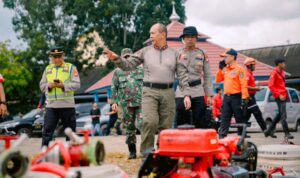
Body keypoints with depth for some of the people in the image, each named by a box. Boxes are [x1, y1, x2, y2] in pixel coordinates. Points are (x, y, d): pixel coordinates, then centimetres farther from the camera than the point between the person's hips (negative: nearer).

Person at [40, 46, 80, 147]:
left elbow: (77, 85, -4)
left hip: (67, 105, -2)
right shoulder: (48, 69, 16)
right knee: (47, 131, -4)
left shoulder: (71, 68, 4)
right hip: (51, 105, 2)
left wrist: (63, 85, -18)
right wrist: (49, 85, -8)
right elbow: (42, 86, 13)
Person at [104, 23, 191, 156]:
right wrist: (116, 59, -12)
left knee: (166, 125, 3)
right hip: (149, 91, -1)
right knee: (150, 121, -19)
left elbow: (183, 75, 7)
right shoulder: (145, 52, 10)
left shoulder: (174, 54, 10)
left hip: (168, 93, 1)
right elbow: (128, 65, 6)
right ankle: (146, 152, -9)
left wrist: (186, 94, -2)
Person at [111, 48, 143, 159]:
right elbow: (114, 88, 10)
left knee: (142, 124, -14)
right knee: (130, 128, 6)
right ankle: (132, 152, 14)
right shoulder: (118, 72, 10)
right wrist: (114, 101, 1)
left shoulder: (140, 70, 11)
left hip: (140, 103, -1)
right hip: (126, 104, 1)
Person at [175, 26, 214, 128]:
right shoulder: (178, 54, 5)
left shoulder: (202, 54, 9)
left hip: (198, 94, 1)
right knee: (181, 125, 2)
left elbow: (207, 76, 10)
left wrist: (209, 95, 4)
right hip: (181, 94, -1)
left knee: (201, 125, 2)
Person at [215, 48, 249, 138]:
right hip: (226, 97, 7)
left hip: (236, 97, -6)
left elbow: (244, 84, -13)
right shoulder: (225, 69, 13)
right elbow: (218, 80, 17)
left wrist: (244, 98, -19)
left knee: (239, 119, 3)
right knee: (224, 119, 5)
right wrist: (220, 68, 7)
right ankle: (221, 137, 6)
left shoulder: (239, 69, -8)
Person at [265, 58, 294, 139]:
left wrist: (286, 94, 14)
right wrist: (279, 95, -20)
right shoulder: (274, 73, -10)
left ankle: (269, 130, 22)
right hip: (279, 97, -9)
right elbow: (271, 86, -15)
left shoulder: (282, 73, 17)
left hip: (283, 96, 9)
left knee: (280, 114, 14)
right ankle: (287, 133, -7)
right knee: (283, 115, -9)